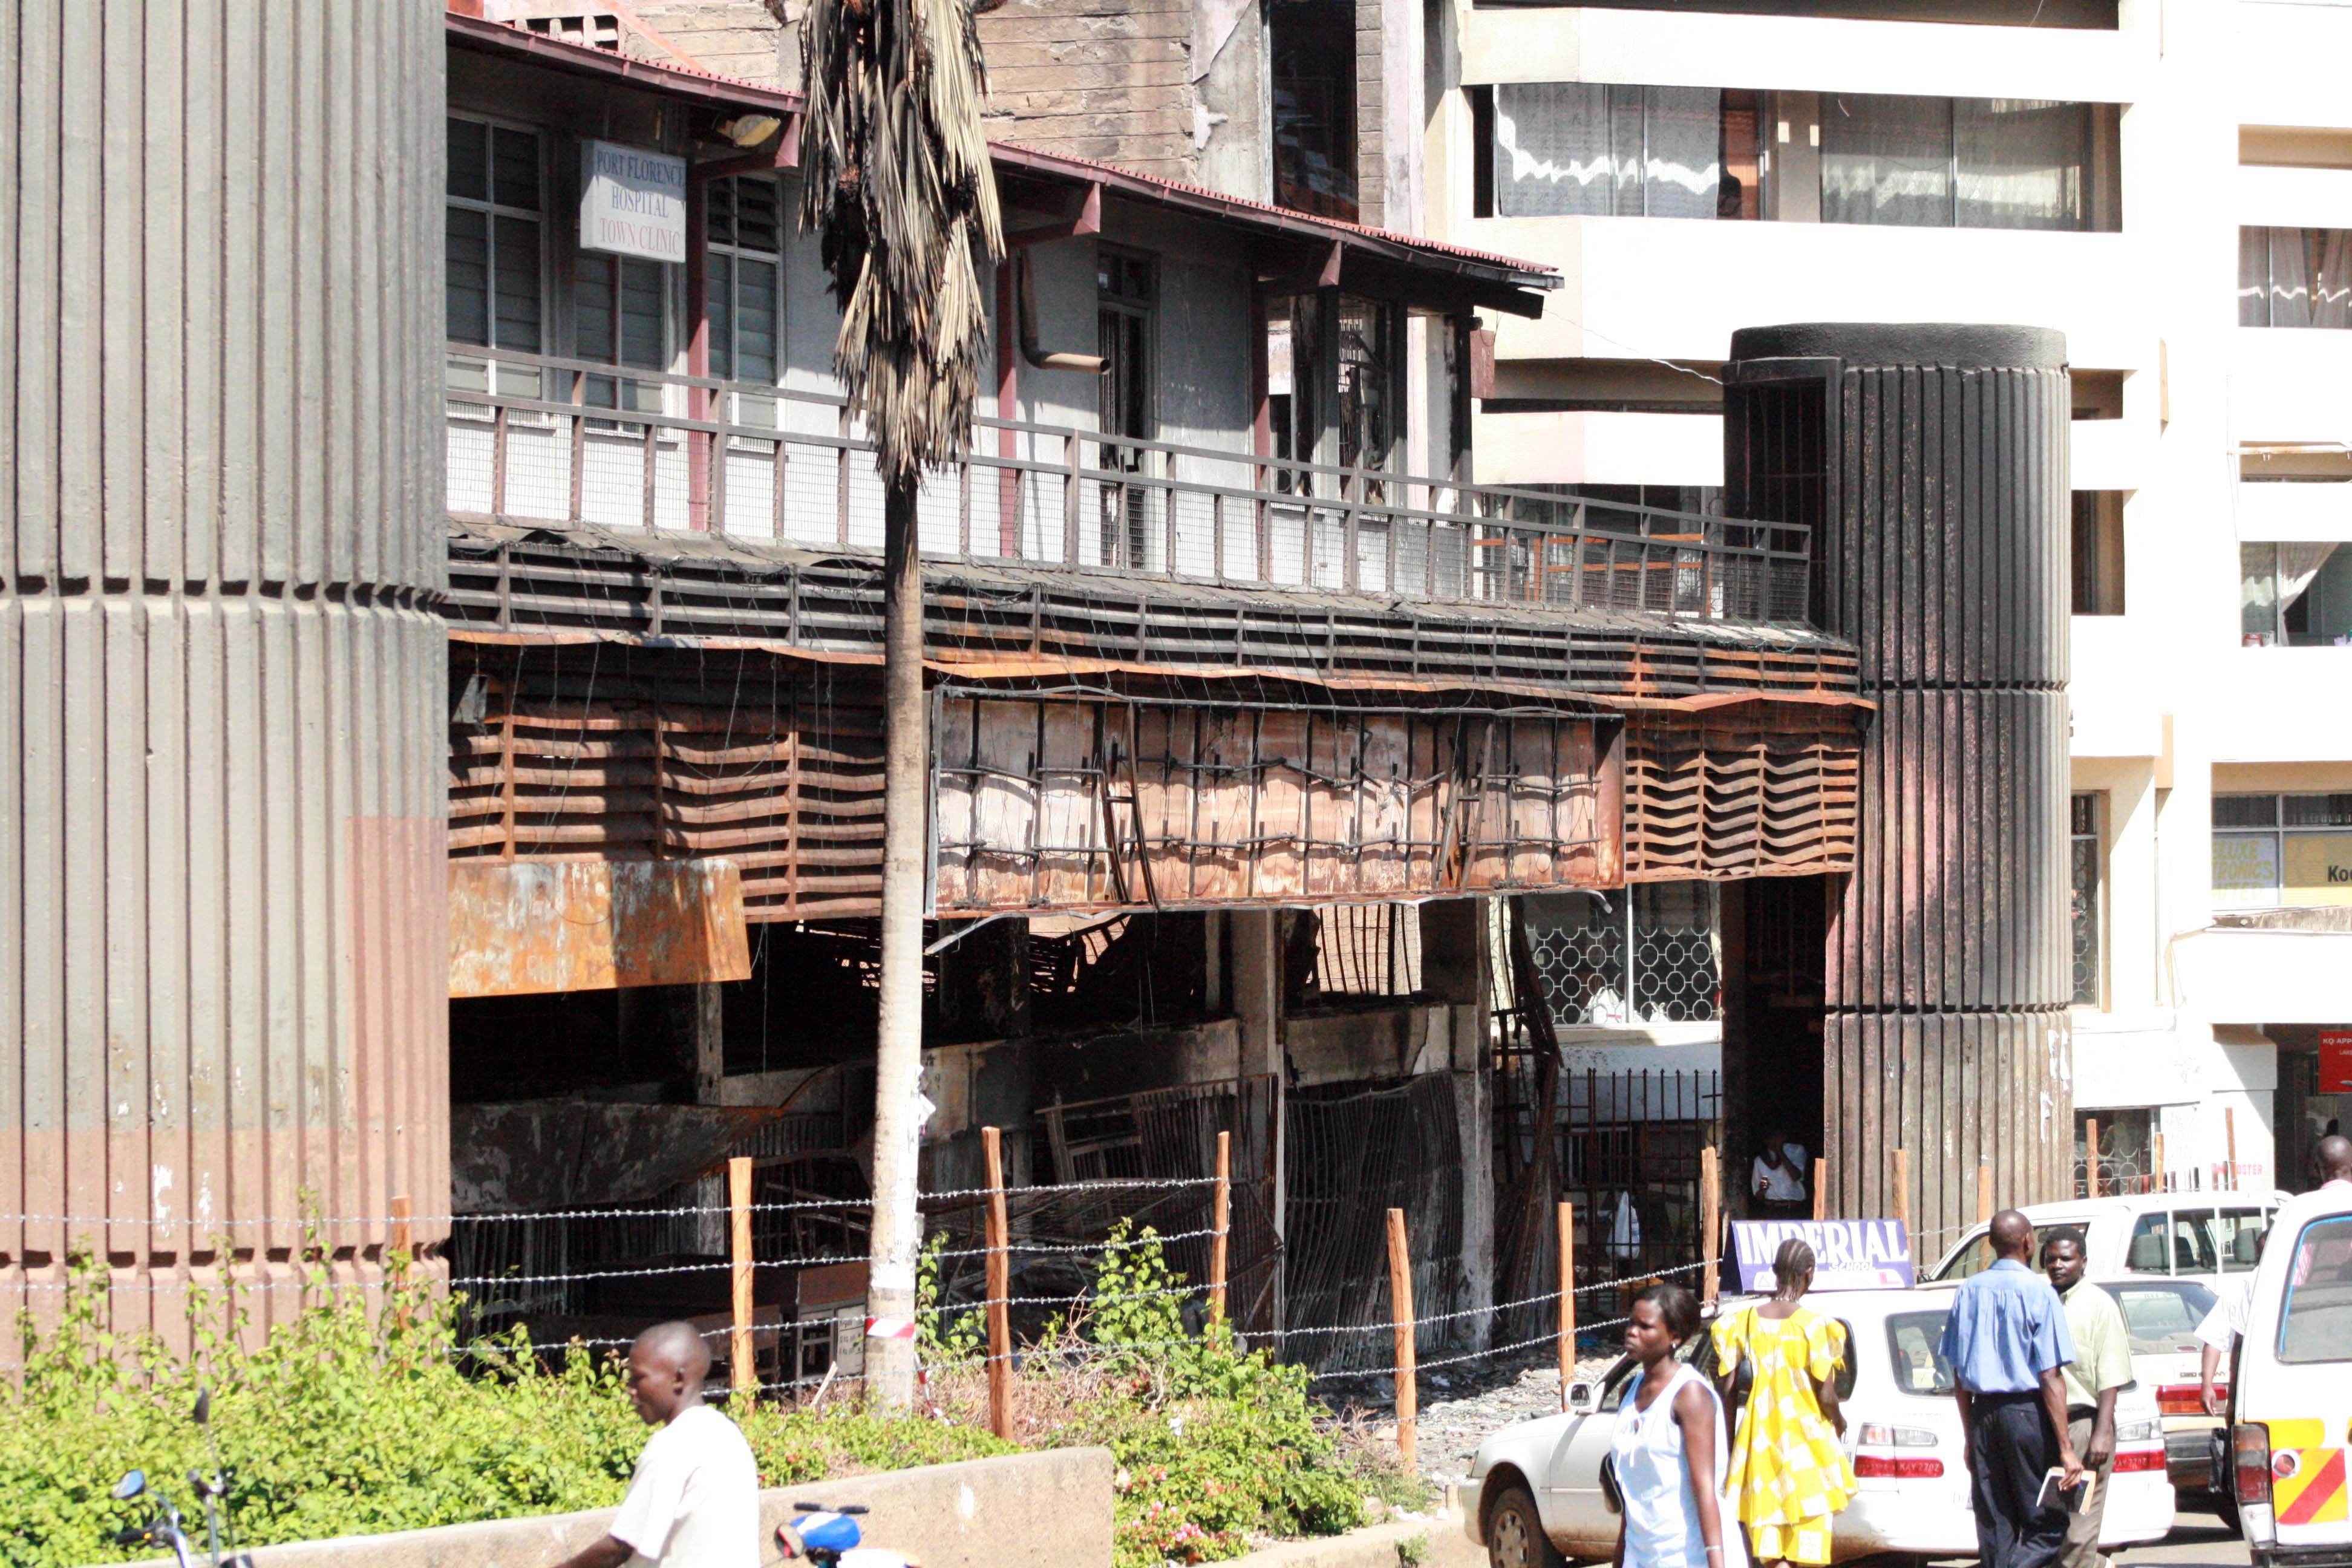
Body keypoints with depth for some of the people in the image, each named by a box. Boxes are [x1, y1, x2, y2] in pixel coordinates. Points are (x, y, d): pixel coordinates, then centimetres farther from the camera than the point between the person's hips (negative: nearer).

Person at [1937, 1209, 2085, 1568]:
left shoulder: (1969, 1291, 7)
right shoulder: (2037, 1293, -9)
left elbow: (1958, 1374, 11)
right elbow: (2050, 1378, -13)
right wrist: (2066, 1449, -12)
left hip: (1983, 1414, 5)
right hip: (2027, 1412, -5)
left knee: (1994, 1530, 9)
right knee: (2047, 1525, 0)